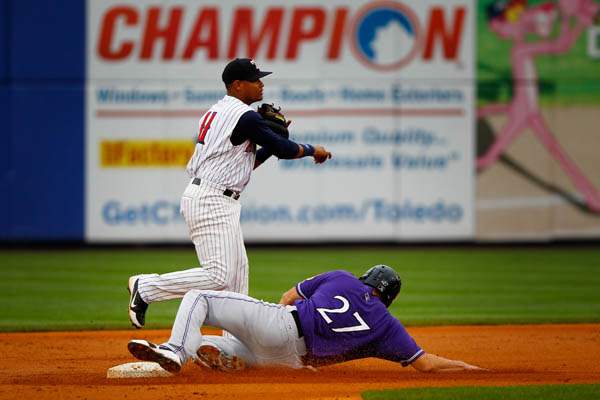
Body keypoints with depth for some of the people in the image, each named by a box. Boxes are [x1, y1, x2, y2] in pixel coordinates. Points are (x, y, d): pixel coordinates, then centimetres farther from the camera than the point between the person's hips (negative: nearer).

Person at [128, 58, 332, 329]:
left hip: (220, 203, 11)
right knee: (218, 276, -16)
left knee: (237, 271, 12)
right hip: (210, 202, -11)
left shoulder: (216, 112, 18)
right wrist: (312, 150, 10)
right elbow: (284, 150, -9)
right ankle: (146, 287, -8)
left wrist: (270, 144, 14)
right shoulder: (245, 116, -13)